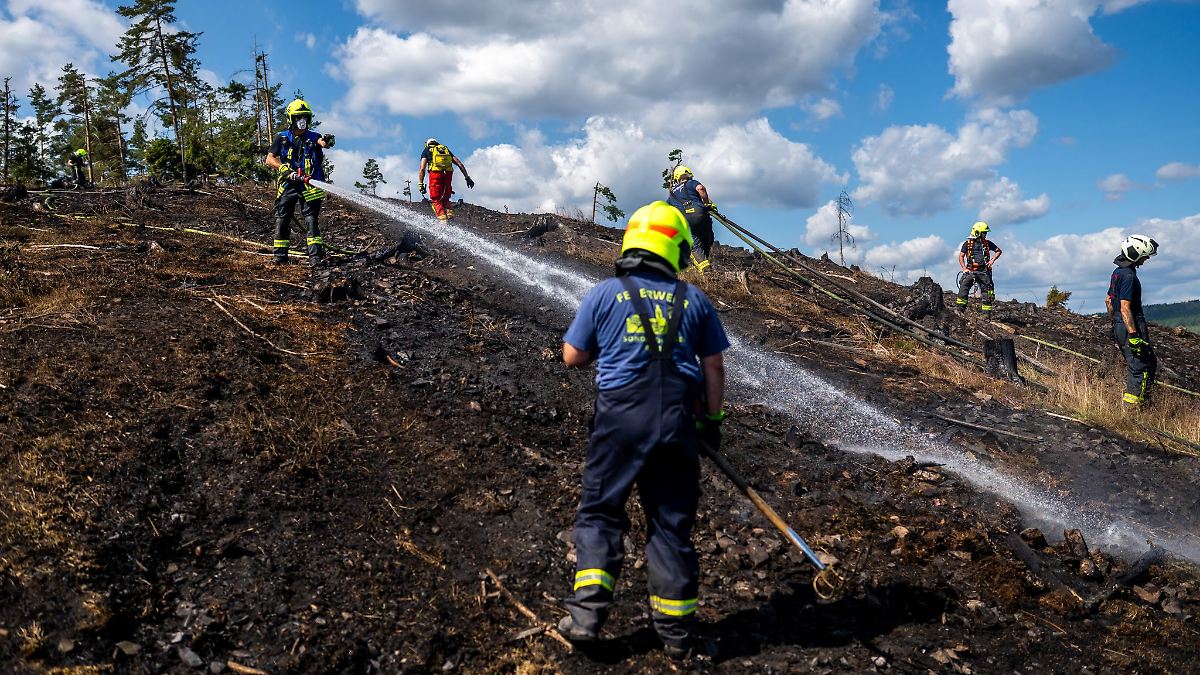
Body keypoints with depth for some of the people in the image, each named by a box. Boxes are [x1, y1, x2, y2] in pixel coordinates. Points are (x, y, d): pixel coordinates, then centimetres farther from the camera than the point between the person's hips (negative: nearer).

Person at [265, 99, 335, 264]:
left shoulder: (313, 137, 7)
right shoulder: (281, 138, 10)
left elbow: (322, 142, -17)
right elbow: (270, 159, 4)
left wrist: (326, 141, -41)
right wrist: (284, 168, -14)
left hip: (309, 184, -2)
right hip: (288, 184, 2)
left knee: (312, 219, -9)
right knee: (282, 220, 0)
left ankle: (316, 255, -10)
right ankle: (280, 255, 6)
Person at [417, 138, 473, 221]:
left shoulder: (426, 150, 21)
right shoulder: (446, 149, 30)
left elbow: (422, 169, 7)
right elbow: (459, 164, 19)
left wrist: (420, 184, 2)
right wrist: (467, 178, 17)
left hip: (435, 174, -3)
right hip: (448, 174, 3)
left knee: (436, 200, 4)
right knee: (445, 199, 19)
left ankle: (443, 220, -15)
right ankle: (449, 214, -4)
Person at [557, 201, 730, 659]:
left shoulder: (604, 293, 2)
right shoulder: (694, 300, 7)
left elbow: (572, 357, 6)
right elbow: (714, 367, 10)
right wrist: (712, 420, 20)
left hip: (620, 415, -2)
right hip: (678, 420, 2)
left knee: (600, 510, 11)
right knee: (671, 521, 11)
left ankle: (587, 613, 2)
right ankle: (676, 629, 19)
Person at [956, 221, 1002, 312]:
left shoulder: (987, 243, 10)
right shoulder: (968, 244, 3)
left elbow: (999, 251, 19)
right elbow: (961, 256, 5)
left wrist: (992, 260, 4)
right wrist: (964, 268, -7)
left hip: (984, 271, 3)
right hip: (971, 271, -3)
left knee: (987, 291, 1)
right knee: (964, 285, -25)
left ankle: (986, 312, 10)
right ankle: (960, 308, -26)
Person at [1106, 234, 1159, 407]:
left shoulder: (1117, 272, 12)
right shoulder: (1128, 276, -18)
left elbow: (1108, 300, 22)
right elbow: (1125, 309, -24)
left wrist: (1114, 323, 29)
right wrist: (1133, 336, -25)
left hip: (1119, 327, 10)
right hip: (1132, 326, -10)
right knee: (1141, 367, -7)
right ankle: (1131, 405, -7)